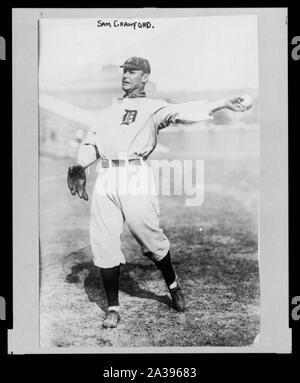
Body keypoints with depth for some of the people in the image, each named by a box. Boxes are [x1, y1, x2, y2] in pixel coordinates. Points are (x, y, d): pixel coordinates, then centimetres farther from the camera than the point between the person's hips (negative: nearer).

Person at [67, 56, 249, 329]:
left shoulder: (153, 108, 11)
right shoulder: (109, 111, 27)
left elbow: (182, 112, -6)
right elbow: (91, 143, 21)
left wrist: (222, 103, -22)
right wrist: (80, 166, 0)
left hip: (136, 176, -4)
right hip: (105, 179, 5)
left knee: (151, 238, -4)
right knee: (103, 244, 0)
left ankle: (173, 286, 24)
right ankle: (113, 308, 13)